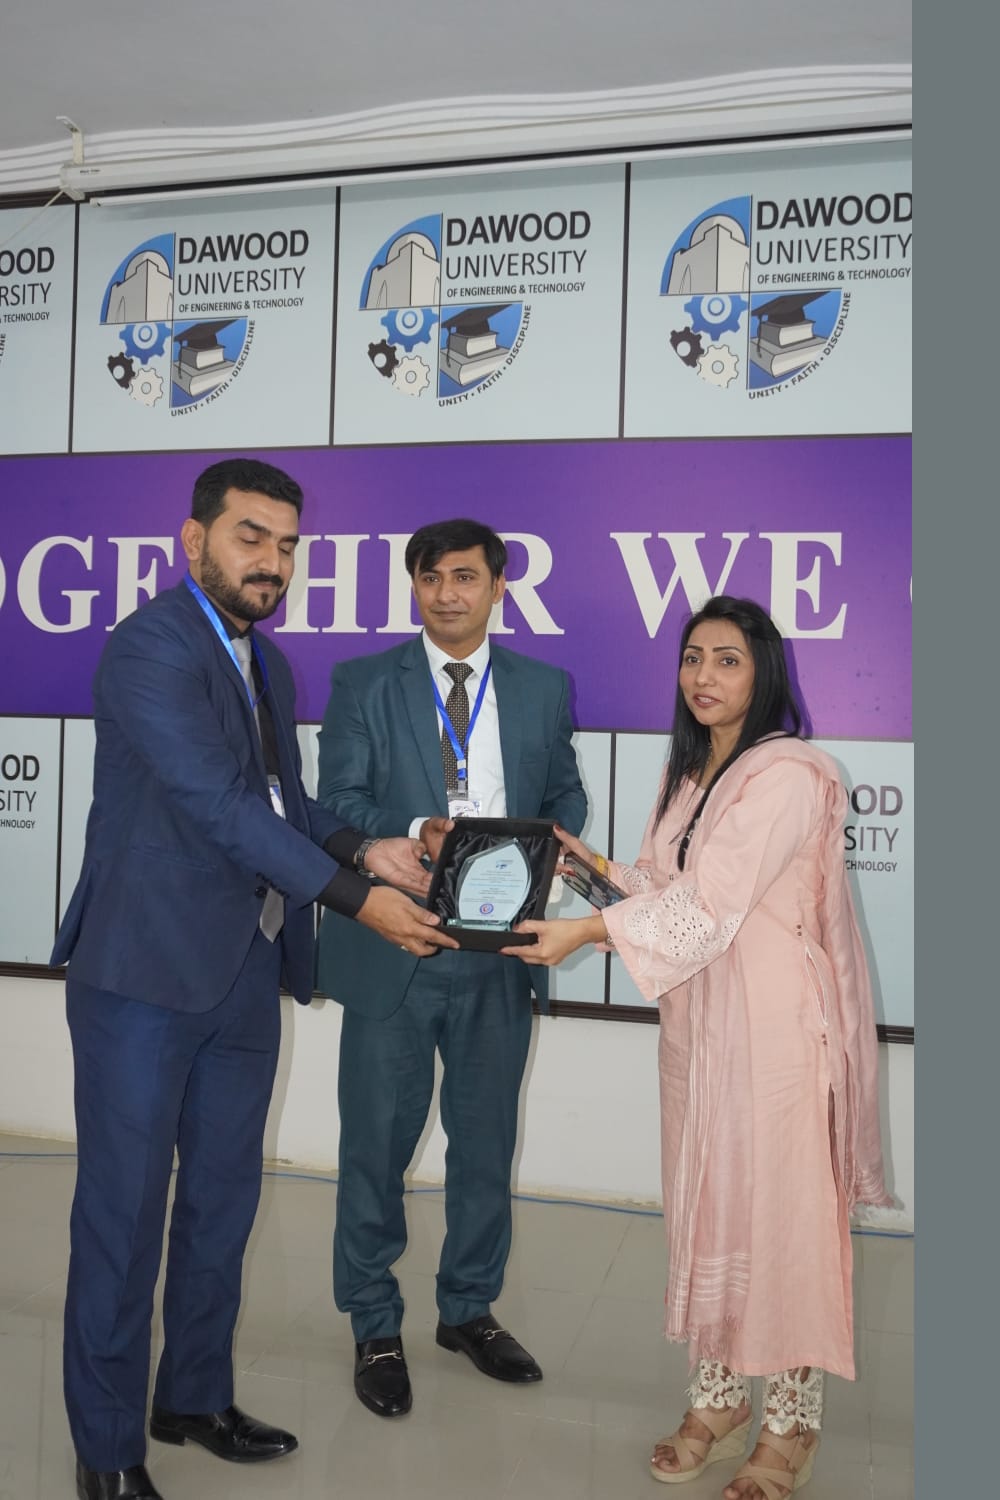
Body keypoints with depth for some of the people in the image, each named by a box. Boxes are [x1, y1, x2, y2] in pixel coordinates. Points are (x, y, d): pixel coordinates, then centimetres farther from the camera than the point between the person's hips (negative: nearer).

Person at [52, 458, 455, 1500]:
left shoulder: (265, 662, 14)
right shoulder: (151, 647, -15)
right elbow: (219, 804, -23)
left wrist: (362, 849, -2)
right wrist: (357, 897, -23)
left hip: (244, 973, 8)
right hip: (147, 973, -8)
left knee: (222, 1198, 17)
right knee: (124, 1212, 4)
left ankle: (195, 1398, 35)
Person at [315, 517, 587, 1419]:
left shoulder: (544, 688, 8)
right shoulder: (363, 684, 1)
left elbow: (567, 795, 11)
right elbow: (337, 803, -5)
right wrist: (418, 832, -23)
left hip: (500, 948, 3)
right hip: (392, 947, -2)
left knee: (487, 1141, 14)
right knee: (378, 1142, 8)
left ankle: (470, 1310, 35)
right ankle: (376, 1328, 26)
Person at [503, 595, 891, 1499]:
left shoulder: (788, 777, -16)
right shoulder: (688, 773, 12)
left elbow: (708, 908, -21)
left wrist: (584, 934, -19)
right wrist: (594, 865, 4)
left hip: (773, 1025, -7)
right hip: (697, 1020, 8)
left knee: (777, 1214, 3)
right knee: (704, 1207, 14)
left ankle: (792, 1426, 21)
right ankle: (719, 1402, 30)